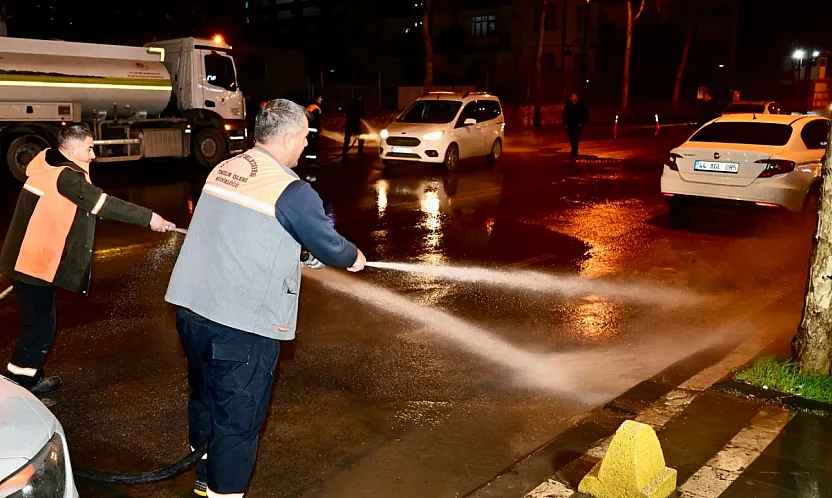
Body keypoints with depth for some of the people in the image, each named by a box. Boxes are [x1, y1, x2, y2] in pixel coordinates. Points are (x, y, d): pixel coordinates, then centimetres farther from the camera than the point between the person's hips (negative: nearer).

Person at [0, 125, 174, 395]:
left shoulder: (48, 163, 8)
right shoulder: (65, 177, -21)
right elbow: (106, 205, -22)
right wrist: (148, 218, -19)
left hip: (32, 258, 10)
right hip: (34, 262, -10)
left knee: (38, 321, 19)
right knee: (41, 324, 1)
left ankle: (26, 375, 31)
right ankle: (22, 380, 14)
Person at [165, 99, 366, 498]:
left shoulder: (223, 170, 9)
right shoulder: (292, 191, -14)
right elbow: (328, 245, -1)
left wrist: (295, 250, 31)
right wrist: (353, 257, 20)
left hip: (191, 309, 8)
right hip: (241, 325, -8)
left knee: (205, 401, 24)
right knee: (238, 419, 6)